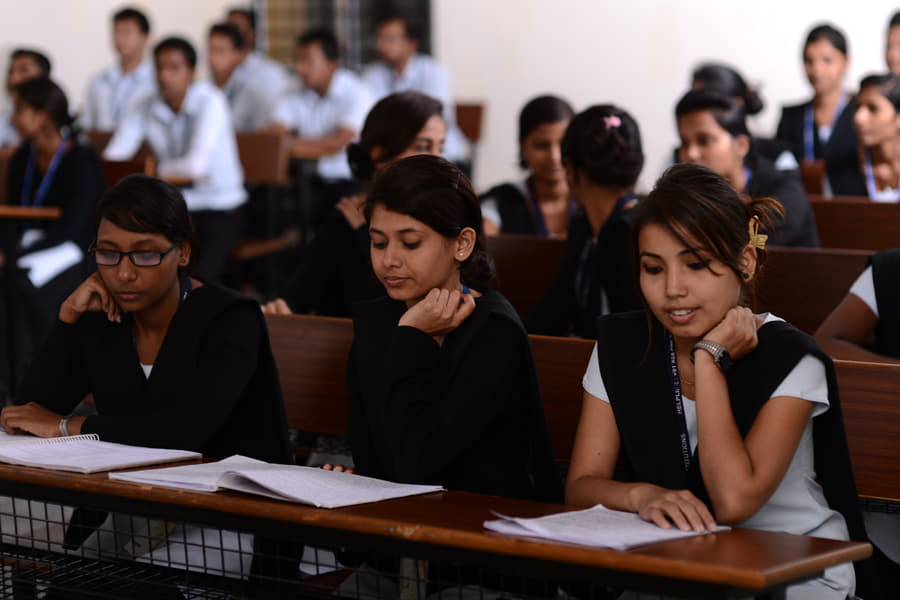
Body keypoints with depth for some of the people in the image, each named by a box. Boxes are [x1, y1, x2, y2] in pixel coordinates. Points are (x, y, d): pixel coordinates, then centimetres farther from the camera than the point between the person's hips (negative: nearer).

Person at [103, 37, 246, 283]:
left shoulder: (210, 102, -11)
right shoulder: (146, 110, 3)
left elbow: (196, 166, -23)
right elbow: (110, 160, -6)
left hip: (220, 210, -4)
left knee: (199, 278, -29)